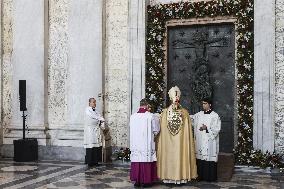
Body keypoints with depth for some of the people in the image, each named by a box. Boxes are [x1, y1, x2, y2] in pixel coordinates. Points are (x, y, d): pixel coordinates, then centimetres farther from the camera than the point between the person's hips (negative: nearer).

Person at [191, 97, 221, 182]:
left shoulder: (215, 116, -4)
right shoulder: (199, 114, 12)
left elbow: (216, 129, -7)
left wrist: (207, 128, -18)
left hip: (209, 142, -5)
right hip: (200, 141, 5)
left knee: (209, 158, -4)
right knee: (200, 158, 4)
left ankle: (210, 177, 5)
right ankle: (201, 176, 13)